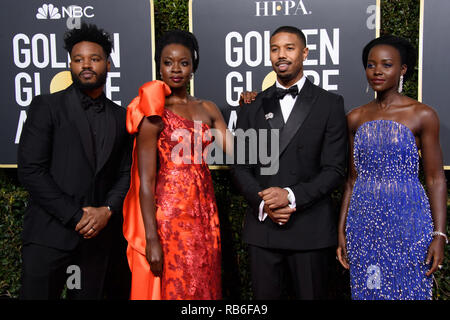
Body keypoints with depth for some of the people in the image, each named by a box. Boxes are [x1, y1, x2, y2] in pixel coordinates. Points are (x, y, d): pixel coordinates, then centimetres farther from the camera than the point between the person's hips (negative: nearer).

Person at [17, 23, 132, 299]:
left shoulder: (121, 117, 11)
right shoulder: (47, 106, 0)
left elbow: (125, 173, 10)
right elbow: (30, 170, -8)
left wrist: (107, 210, -9)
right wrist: (75, 217, -12)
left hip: (99, 234, 3)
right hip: (49, 235, -3)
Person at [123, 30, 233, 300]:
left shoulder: (208, 109, 10)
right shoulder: (154, 113, -8)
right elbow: (146, 181, -12)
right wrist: (151, 239, -16)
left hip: (205, 209, 6)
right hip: (169, 213, -5)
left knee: (205, 285, 15)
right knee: (174, 287, 5)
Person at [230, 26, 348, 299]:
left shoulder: (330, 104, 1)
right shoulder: (254, 107, 9)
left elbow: (335, 169, -5)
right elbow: (241, 166, 7)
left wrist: (291, 195, -17)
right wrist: (262, 202, -10)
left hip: (311, 229, -2)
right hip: (262, 226, 2)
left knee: (313, 294, 10)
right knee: (265, 296, 12)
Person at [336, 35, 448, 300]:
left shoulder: (422, 115, -4)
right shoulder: (356, 118, 7)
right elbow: (353, 179, 10)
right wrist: (342, 229, 8)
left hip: (407, 221, -3)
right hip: (364, 222, 3)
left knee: (408, 290, 6)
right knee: (366, 291, 12)